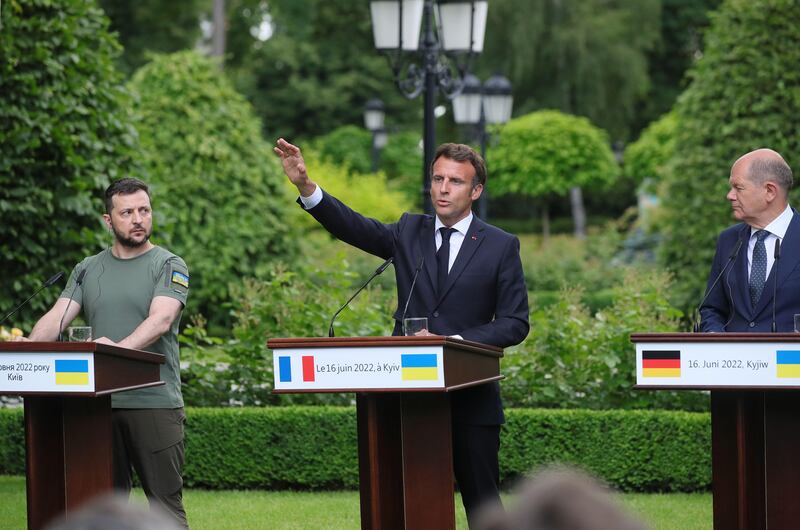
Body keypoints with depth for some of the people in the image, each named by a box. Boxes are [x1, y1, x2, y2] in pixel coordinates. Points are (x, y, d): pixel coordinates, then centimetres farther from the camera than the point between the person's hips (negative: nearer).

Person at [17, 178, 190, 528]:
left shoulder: (168, 266, 1)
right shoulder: (88, 270, 15)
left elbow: (160, 321, -15)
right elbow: (56, 318, 5)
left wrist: (120, 348, -33)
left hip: (154, 403, -4)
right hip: (99, 403, 4)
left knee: (165, 501, -5)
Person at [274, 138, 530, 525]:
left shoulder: (501, 246, 0)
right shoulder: (409, 232, 9)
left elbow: (515, 323, -3)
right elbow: (352, 226, -5)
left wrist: (455, 341, -16)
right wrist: (305, 186, -20)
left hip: (470, 398, -3)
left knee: (482, 503, 2)